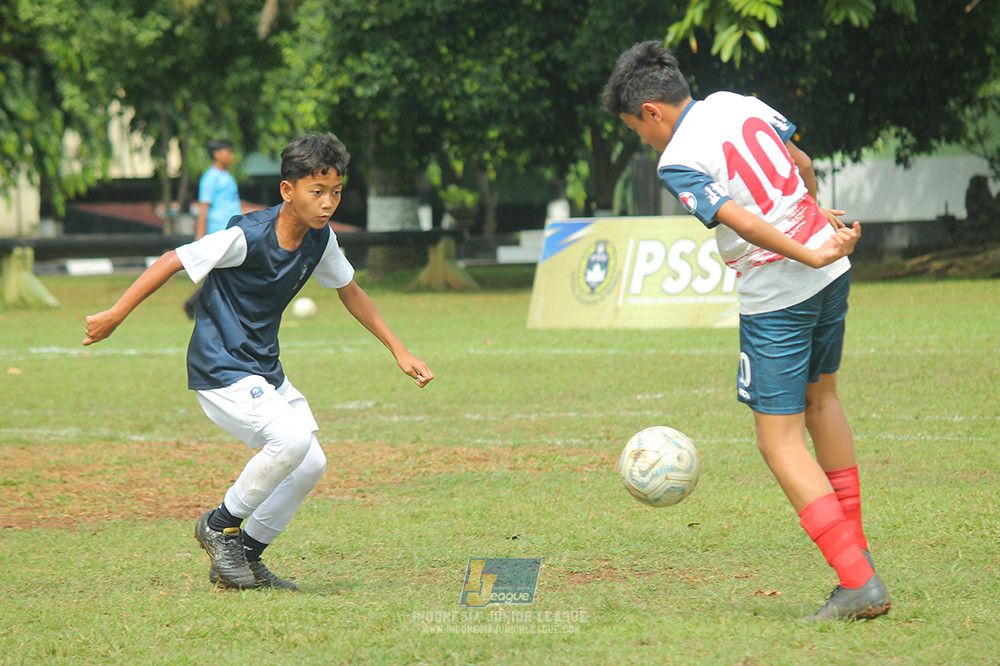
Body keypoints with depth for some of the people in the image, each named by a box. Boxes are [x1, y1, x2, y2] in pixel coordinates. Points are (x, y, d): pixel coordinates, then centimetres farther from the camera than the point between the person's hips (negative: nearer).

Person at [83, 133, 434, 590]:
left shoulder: (320, 240, 0)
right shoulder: (247, 236, -22)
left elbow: (349, 292, 18)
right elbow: (173, 261, -16)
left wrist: (398, 351, 18)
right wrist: (115, 315, -15)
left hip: (265, 373, 8)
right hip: (221, 371, -8)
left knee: (310, 465, 5)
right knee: (293, 437, -26)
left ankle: (245, 555, 20)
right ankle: (220, 525, -6)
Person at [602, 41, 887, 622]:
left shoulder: (678, 163, -14)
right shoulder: (737, 104, 7)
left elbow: (744, 222, -24)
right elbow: (802, 163, 20)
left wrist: (812, 255, -17)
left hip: (774, 300, -8)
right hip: (832, 273, 8)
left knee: (781, 441, -1)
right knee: (821, 396, 27)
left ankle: (859, 583, -10)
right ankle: (855, 547, 35)